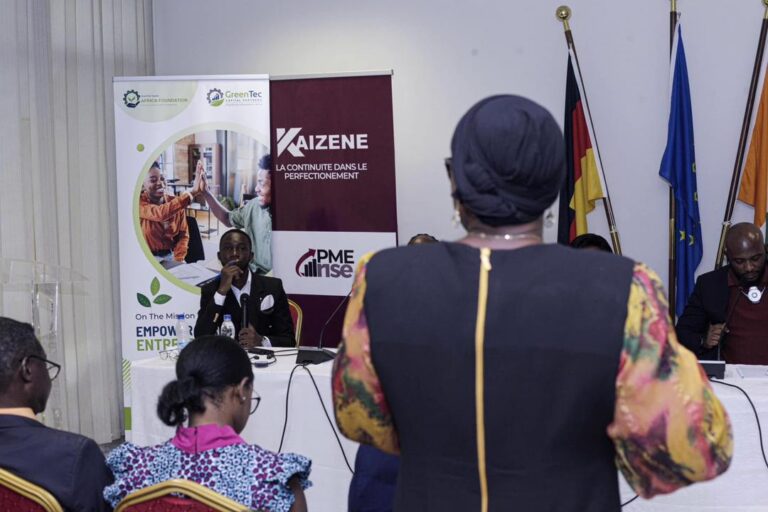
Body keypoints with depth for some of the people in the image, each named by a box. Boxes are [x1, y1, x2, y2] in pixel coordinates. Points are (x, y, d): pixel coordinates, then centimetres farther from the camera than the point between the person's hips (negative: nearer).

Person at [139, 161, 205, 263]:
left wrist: (178, 260, -12)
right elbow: (160, 213, -31)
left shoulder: (176, 202, 3)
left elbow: (183, 234, 6)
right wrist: (192, 192, -38)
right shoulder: (139, 202, -12)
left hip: (171, 256, 4)